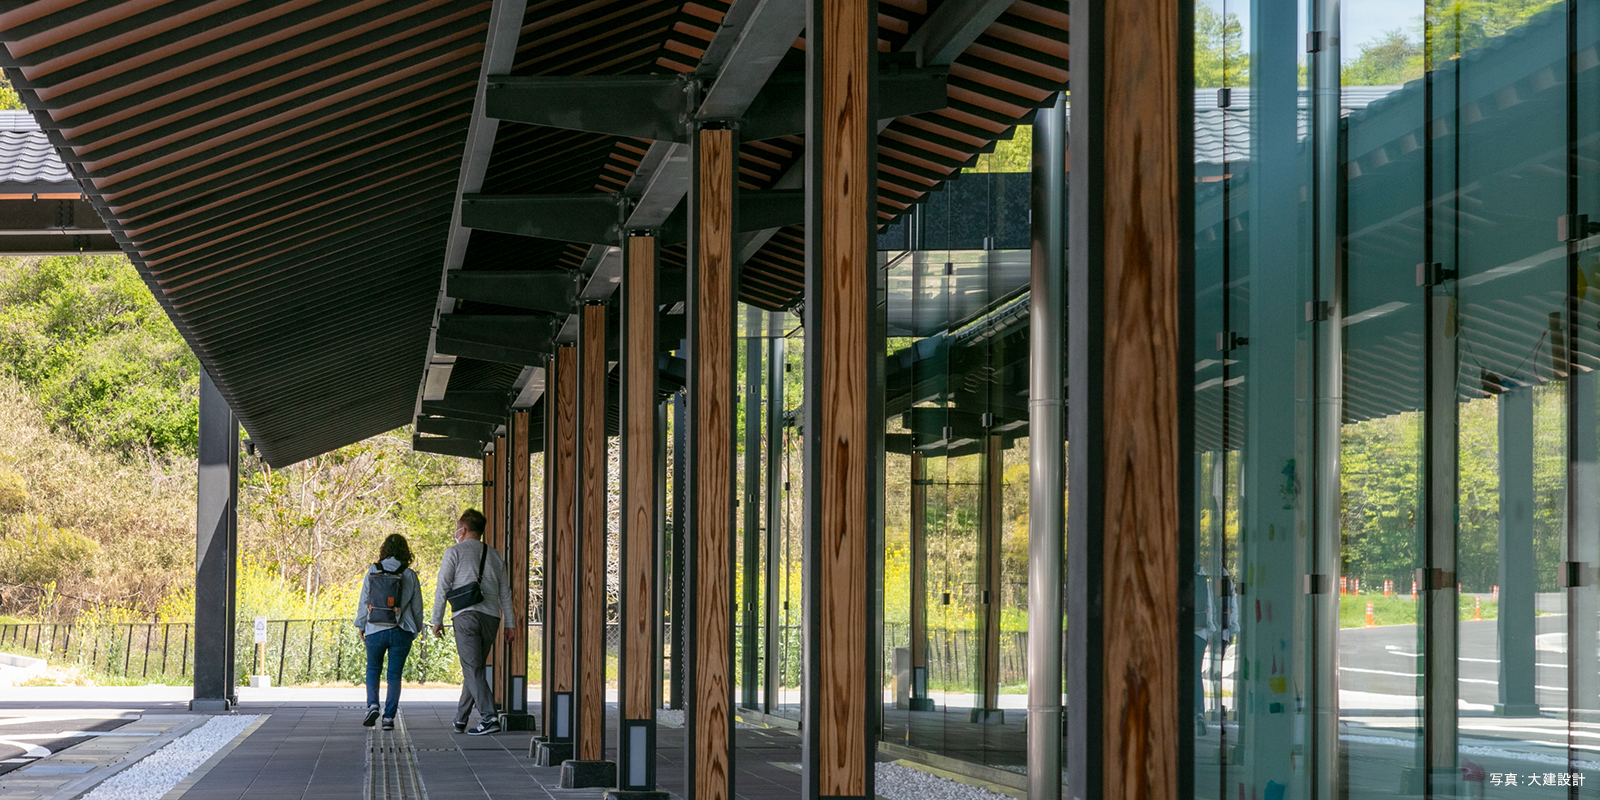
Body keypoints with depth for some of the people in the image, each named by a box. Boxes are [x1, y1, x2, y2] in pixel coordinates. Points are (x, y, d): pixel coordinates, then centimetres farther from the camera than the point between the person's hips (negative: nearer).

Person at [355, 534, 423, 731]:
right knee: (394, 674, 7)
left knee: (373, 669, 17)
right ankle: (389, 717, 3)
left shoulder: (373, 572, -2)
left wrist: (361, 626, 13)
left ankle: (372, 705, -3)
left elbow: (363, 601, 2)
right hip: (401, 633, 0)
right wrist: (416, 629, 16)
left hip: (375, 631, 0)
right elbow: (417, 606, 2)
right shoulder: (409, 576, -4)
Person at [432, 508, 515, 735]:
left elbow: (442, 587, 1)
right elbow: (505, 592, 17)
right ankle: (460, 719, 15)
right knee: (474, 668, 12)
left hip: (466, 615, -5)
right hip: (491, 617, 5)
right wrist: (509, 623, 18)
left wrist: (437, 620, 4)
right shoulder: (495, 556, 20)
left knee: (472, 669, -10)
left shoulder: (455, 552, 5)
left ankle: (489, 717, -22)